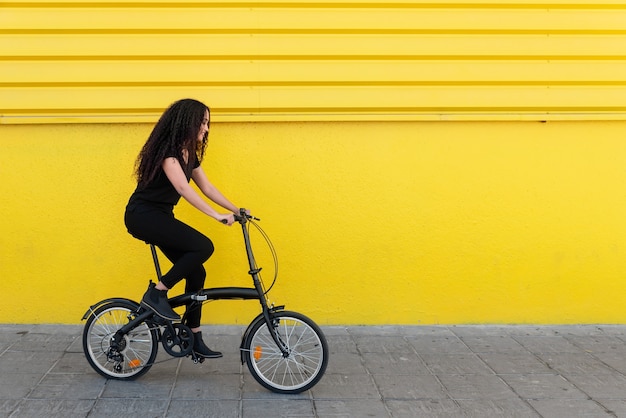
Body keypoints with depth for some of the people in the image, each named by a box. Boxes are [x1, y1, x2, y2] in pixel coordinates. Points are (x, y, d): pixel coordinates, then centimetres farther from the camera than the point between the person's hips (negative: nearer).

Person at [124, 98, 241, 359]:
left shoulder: (189, 153, 10)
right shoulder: (167, 149, -19)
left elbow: (206, 187, 14)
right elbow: (183, 188, -29)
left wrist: (236, 210, 8)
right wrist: (217, 216, -33)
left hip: (160, 216, 9)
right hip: (143, 215, -9)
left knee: (195, 272, 3)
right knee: (203, 247, -23)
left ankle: (194, 337, 12)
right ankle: (156, 293, -11)